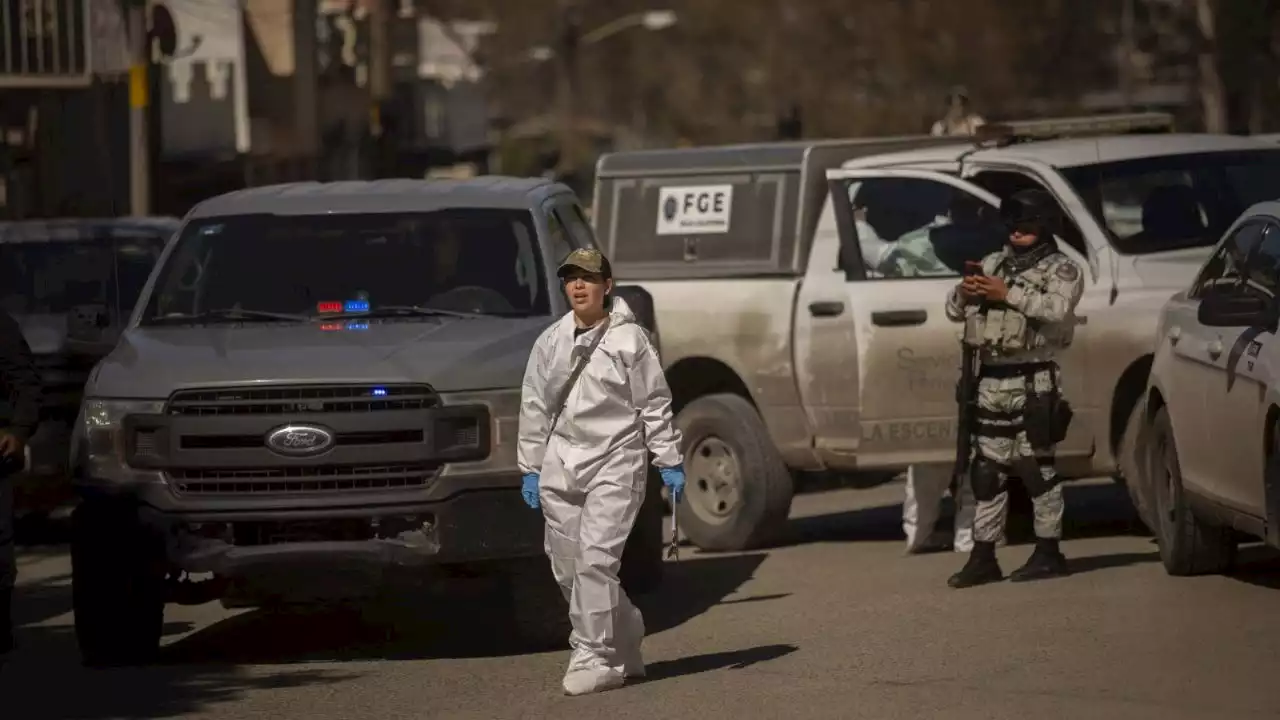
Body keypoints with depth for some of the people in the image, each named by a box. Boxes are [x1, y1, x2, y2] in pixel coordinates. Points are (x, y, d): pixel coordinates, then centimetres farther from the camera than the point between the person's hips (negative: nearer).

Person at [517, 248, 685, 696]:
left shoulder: (630, 339, -1)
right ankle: (625, 647, 21)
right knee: (567, 567, 5)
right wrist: (530, 468, 11)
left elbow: (655, 405, 1)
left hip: (615, 462, -5)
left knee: (596, 559, -16)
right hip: (561, 465, 5)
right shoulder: (551, 343, 11)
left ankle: (593, 657, -14)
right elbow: (534, 407, 14)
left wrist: (670, 462, -2)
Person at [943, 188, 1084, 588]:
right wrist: (964, 293, -5)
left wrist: (1008, 293, -19)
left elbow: (1057, 309, -18)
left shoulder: (1060, 270, 2)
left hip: (1033, 380, -6)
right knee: (987, 469, 5)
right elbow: (954, 311, 18)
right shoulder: (993, 264, 20)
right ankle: (983, 557, 8)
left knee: (1036, 465, -6)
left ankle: (1048, 551, 1)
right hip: (991, 380, 6)